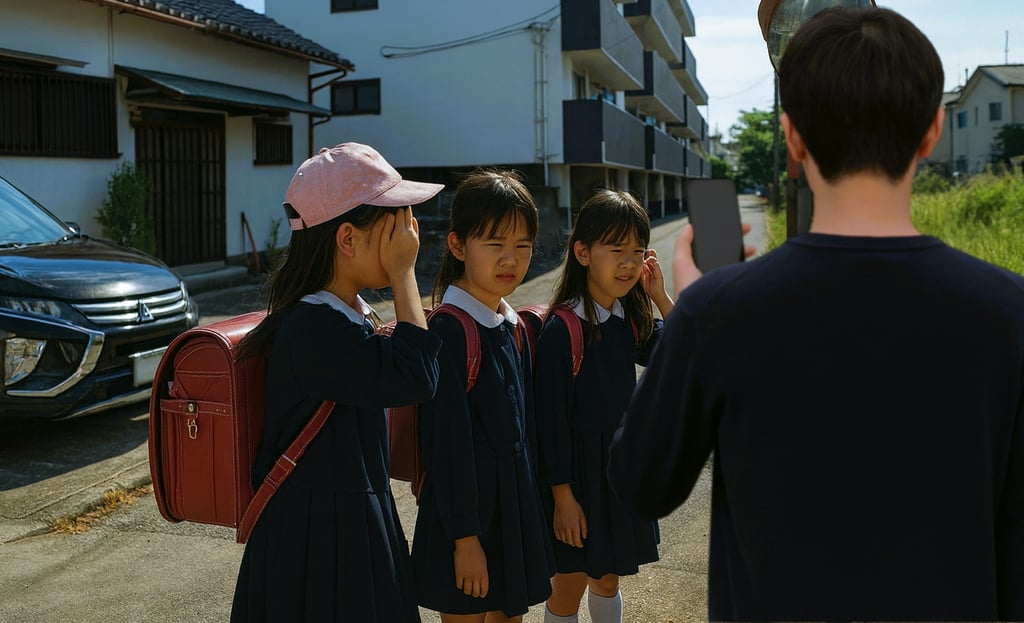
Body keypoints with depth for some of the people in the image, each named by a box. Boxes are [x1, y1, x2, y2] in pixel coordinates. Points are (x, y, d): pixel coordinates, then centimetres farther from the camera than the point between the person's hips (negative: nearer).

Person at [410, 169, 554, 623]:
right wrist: (464, 537, -17)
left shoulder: (513, 327, 6)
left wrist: (530, 509, 14)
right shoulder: (448, 332, -19)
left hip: (517, 504, 8)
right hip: (467, 504, -7)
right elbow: (447, 443, -19)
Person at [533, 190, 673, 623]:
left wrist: (661, 298, -10)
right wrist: (562, 496, -16)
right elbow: (552, 417, -18)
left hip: (622, 466, 6)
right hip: (578, 472, -6)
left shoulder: (631, 320, 1)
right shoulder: (561, 328, -19)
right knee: (570, 585, 9)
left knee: (607, 578, 22)